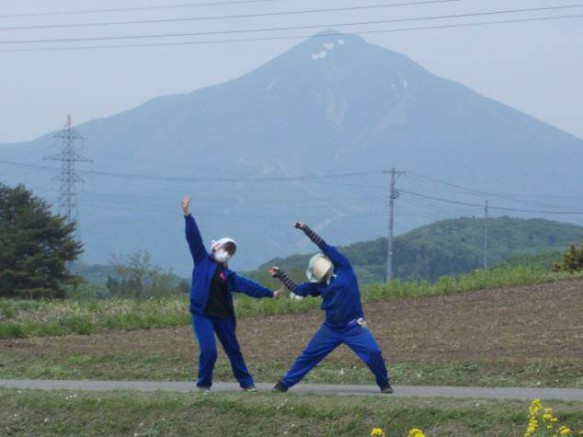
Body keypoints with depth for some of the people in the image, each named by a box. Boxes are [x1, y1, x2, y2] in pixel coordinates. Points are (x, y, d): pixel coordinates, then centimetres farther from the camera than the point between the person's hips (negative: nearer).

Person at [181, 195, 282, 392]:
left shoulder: (228, 275, 12)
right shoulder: (202, 260, 4)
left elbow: (247, 286, 7)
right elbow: (194, 238, -5)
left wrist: (270, 293, -1)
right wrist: (187, 215, -14)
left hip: (223, 316, 5)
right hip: (202, 315, -5)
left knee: (233, 350, 12)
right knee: (208, 350, -14)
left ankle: (246, 382, 23)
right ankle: (204, 383, 5)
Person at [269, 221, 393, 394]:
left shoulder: (343, 268, -5)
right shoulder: (319, 283, 9)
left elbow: (324, 246, -7)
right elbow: (298, 289, 18)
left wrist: (304, 228, -4)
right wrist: (280, 275, 17)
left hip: (354, 327, -4)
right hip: (331, 328, 5)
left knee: (374, 354, -16)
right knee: (308, 355, 5)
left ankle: (384, 383, 7)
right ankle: (284, 383, 15)